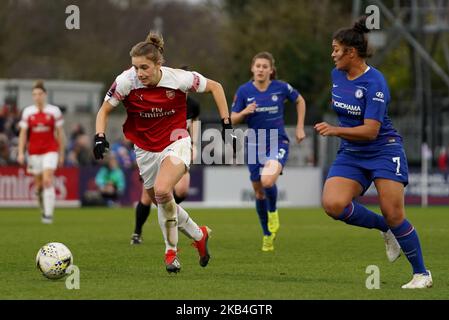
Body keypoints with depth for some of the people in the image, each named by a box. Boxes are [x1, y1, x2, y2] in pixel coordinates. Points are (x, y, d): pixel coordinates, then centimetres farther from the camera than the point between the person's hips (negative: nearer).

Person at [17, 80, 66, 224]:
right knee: (38, 184, 7)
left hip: (50, 150, -2)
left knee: (47, 181, -17)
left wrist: (61, 154, 3)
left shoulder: (54, 111, -2)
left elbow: (60, 133, 3)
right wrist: (20, 153, -4)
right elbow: (23, 133, 4)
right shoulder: (27, 112, 3)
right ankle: (44, 209, 30)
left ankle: (48, 214, -16)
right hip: (34, 151, 2)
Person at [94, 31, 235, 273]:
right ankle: (199, 235, 38)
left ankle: (171, 251, -9)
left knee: (162, 191, -27)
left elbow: (215, 87, -4)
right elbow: (104, 110, -5)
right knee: (161, 203, 11)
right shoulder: (126, 81, -19)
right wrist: (100, 137, -22)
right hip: (145, 150, 4)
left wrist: (226, 123, -6)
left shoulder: (179, 79, -21)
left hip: (176, 143, -4)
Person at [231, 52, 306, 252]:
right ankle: (267, 236, 27)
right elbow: (233, 120, 0)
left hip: (278, 142, -3)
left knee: (268, 180, -29)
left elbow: (300, 101, 12)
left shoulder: (281, 88, -7)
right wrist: (245, 112, -20)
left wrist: (300, 128, 8)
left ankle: (273, 211, 3)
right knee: (259, 191, 9)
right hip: (254, 144, 3)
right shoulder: (244, 91, -4)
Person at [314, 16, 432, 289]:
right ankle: (385, 229, 6)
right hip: (351, 154, 7)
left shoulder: (374, 82, -18)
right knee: (333, 204, -18)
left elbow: (371, 131, -23)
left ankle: (422, 273, 7)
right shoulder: (337, 74, 4)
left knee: (394, 215, -12)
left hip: (383, 151, -6)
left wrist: (335, 131, -31)